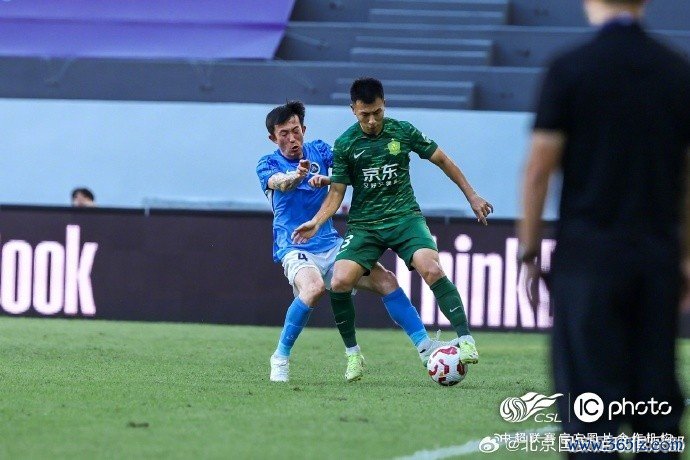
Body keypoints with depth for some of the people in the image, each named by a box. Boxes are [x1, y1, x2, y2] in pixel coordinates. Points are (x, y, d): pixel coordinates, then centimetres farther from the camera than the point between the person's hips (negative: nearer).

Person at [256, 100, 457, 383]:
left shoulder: (319, 151, 8)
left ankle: (426, 349, 2)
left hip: (331, 244, 5)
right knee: (314, 287, -35)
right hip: (295, 248, -5)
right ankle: (280, 358, -20)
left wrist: (328, 179, -26)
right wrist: (297, 175, -49)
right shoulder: (268, 164, -4)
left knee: (385, 280, -6)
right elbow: (279, 182, -27)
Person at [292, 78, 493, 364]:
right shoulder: (345, 144, -2)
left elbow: (442, 161, 11)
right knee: (340, 282, -20)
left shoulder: (403, 132, -1)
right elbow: (336, 193, 3)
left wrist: (472, 196, 12)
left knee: (432, 269, -28)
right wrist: (316, 222, -15)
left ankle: (466, 340, -24)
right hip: (364, 223, 1)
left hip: (405, 217, -1)